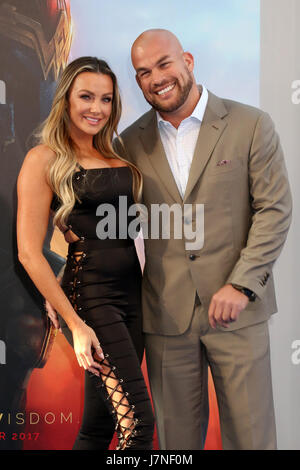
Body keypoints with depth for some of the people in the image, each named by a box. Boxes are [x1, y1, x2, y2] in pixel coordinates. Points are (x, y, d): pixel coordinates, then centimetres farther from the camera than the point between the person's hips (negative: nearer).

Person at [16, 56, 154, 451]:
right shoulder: (44, 159, -5)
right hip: (90, 295, -7)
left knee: (100, 423, 13)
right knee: (138, 422, -12)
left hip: (132, 289, 7)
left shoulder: (117, 156, 15)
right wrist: (75, 325, -12)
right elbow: (29, 253, -9)